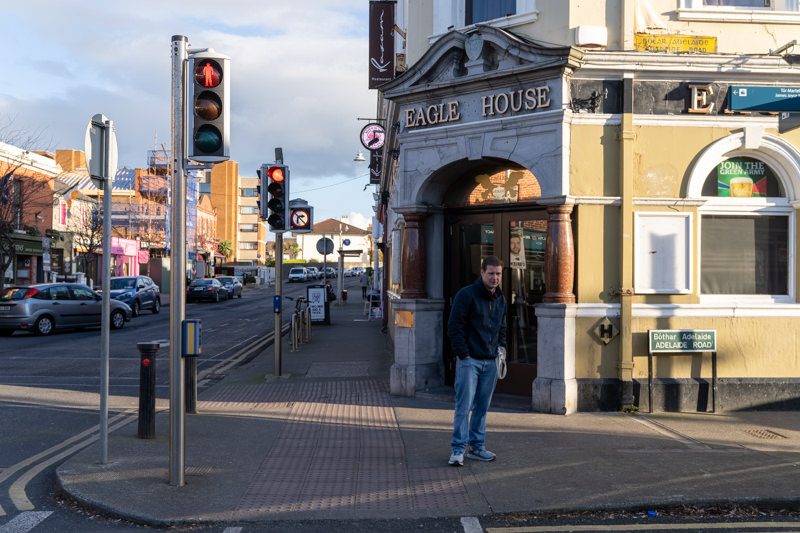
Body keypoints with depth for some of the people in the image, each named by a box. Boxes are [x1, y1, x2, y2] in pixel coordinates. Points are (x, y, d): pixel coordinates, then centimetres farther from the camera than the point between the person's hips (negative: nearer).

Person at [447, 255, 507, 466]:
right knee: (464, 405, -7)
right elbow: (455, 326, -11)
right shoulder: (466, 295, -9)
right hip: (469, 360, -6)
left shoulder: (500, 299, 12)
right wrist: (463, 354, -14)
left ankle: (477, 446, 20)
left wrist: (501, 348, 9)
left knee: (482, 407, 11)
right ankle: (458, 449, -1)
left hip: (490, 362, 6)